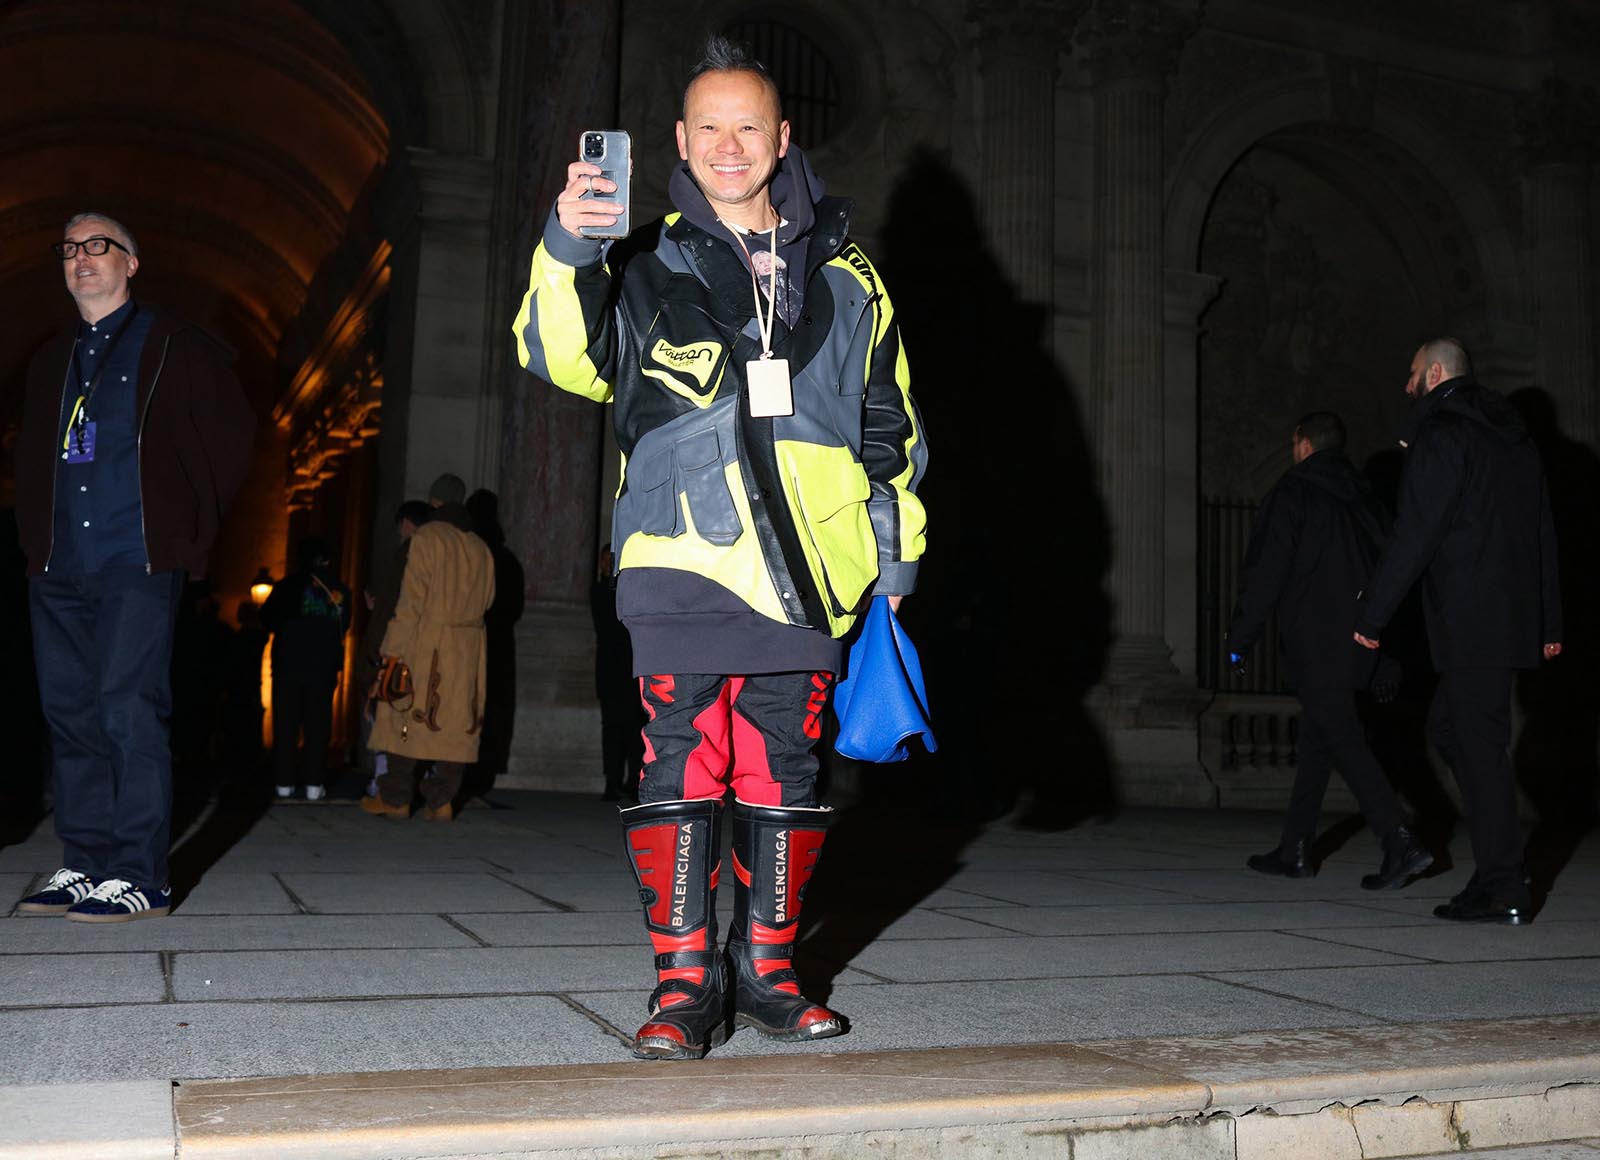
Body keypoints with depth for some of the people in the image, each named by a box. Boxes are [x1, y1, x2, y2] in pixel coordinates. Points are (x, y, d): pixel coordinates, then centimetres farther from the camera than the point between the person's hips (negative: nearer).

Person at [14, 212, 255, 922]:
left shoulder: (173, 347, 3)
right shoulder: (51, 361, 21)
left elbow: (231, 435, 1)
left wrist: (188, 529, 1)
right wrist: (34, 537, 15)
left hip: (136, 566, -6)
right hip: (59, 569, 6)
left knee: (129, 712, -11)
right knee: (70, 714, 7)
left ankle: (139, 878, -8)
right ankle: (83, 866, 15)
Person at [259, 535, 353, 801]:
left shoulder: (285, 586, 0)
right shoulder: (339, 589, 2)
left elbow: (267, 621, 6)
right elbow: (344, 627, 10)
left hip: (287, 666, 0)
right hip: (323, 667, 0)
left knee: (285, 724, 6)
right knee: (317, 726, 3)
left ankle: (284, 781, 3)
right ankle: (314, 783, -2)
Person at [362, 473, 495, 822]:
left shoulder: (426, 537, -5)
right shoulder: (481, 548, 11)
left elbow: (411, 601, -11)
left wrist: (392, 650, -9)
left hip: (427, 644, -5)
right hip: (469, 649, 5)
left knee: (408, 716, 3)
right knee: (455, 724, 5)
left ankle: (395, 798, 7)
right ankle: (440, 801, 3)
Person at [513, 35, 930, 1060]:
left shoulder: (845, 280, 15)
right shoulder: (648, 269, 10)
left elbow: (890, 426, 19)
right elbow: (562, 357, -6)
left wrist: (898, 543, 14)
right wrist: (568, 253, -22)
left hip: (803, 571, 2)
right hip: (685, 562, -2)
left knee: (784, 778, 7)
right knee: (682, 772, -5)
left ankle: (765, 970, 20)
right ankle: (685, 982, 5)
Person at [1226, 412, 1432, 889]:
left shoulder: (1291, 493, -5)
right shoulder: (1363, 497, 15)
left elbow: (1264, 572, -9)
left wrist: (1240, 638, -3)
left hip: (1314, 644, -7)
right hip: (1356, 645, 7)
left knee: (1345, 742, -8)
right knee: (1317, 742, 14)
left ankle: (1400, 842, -18)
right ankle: (1294, 849, 20)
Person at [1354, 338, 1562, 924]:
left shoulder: (1440, 435, -8)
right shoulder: (1515, 437, 20)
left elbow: (1413, 535, -14)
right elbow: (1544, 534, 20)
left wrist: (1372, 615, -8)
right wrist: (1549, 621, 22)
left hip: (1469, 621, -9)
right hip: (1515, 616, 9)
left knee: (1480, 742, -5)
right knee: (1447, 726, 15)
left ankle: (1502, 889, -2)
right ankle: (1499, 868, 15)